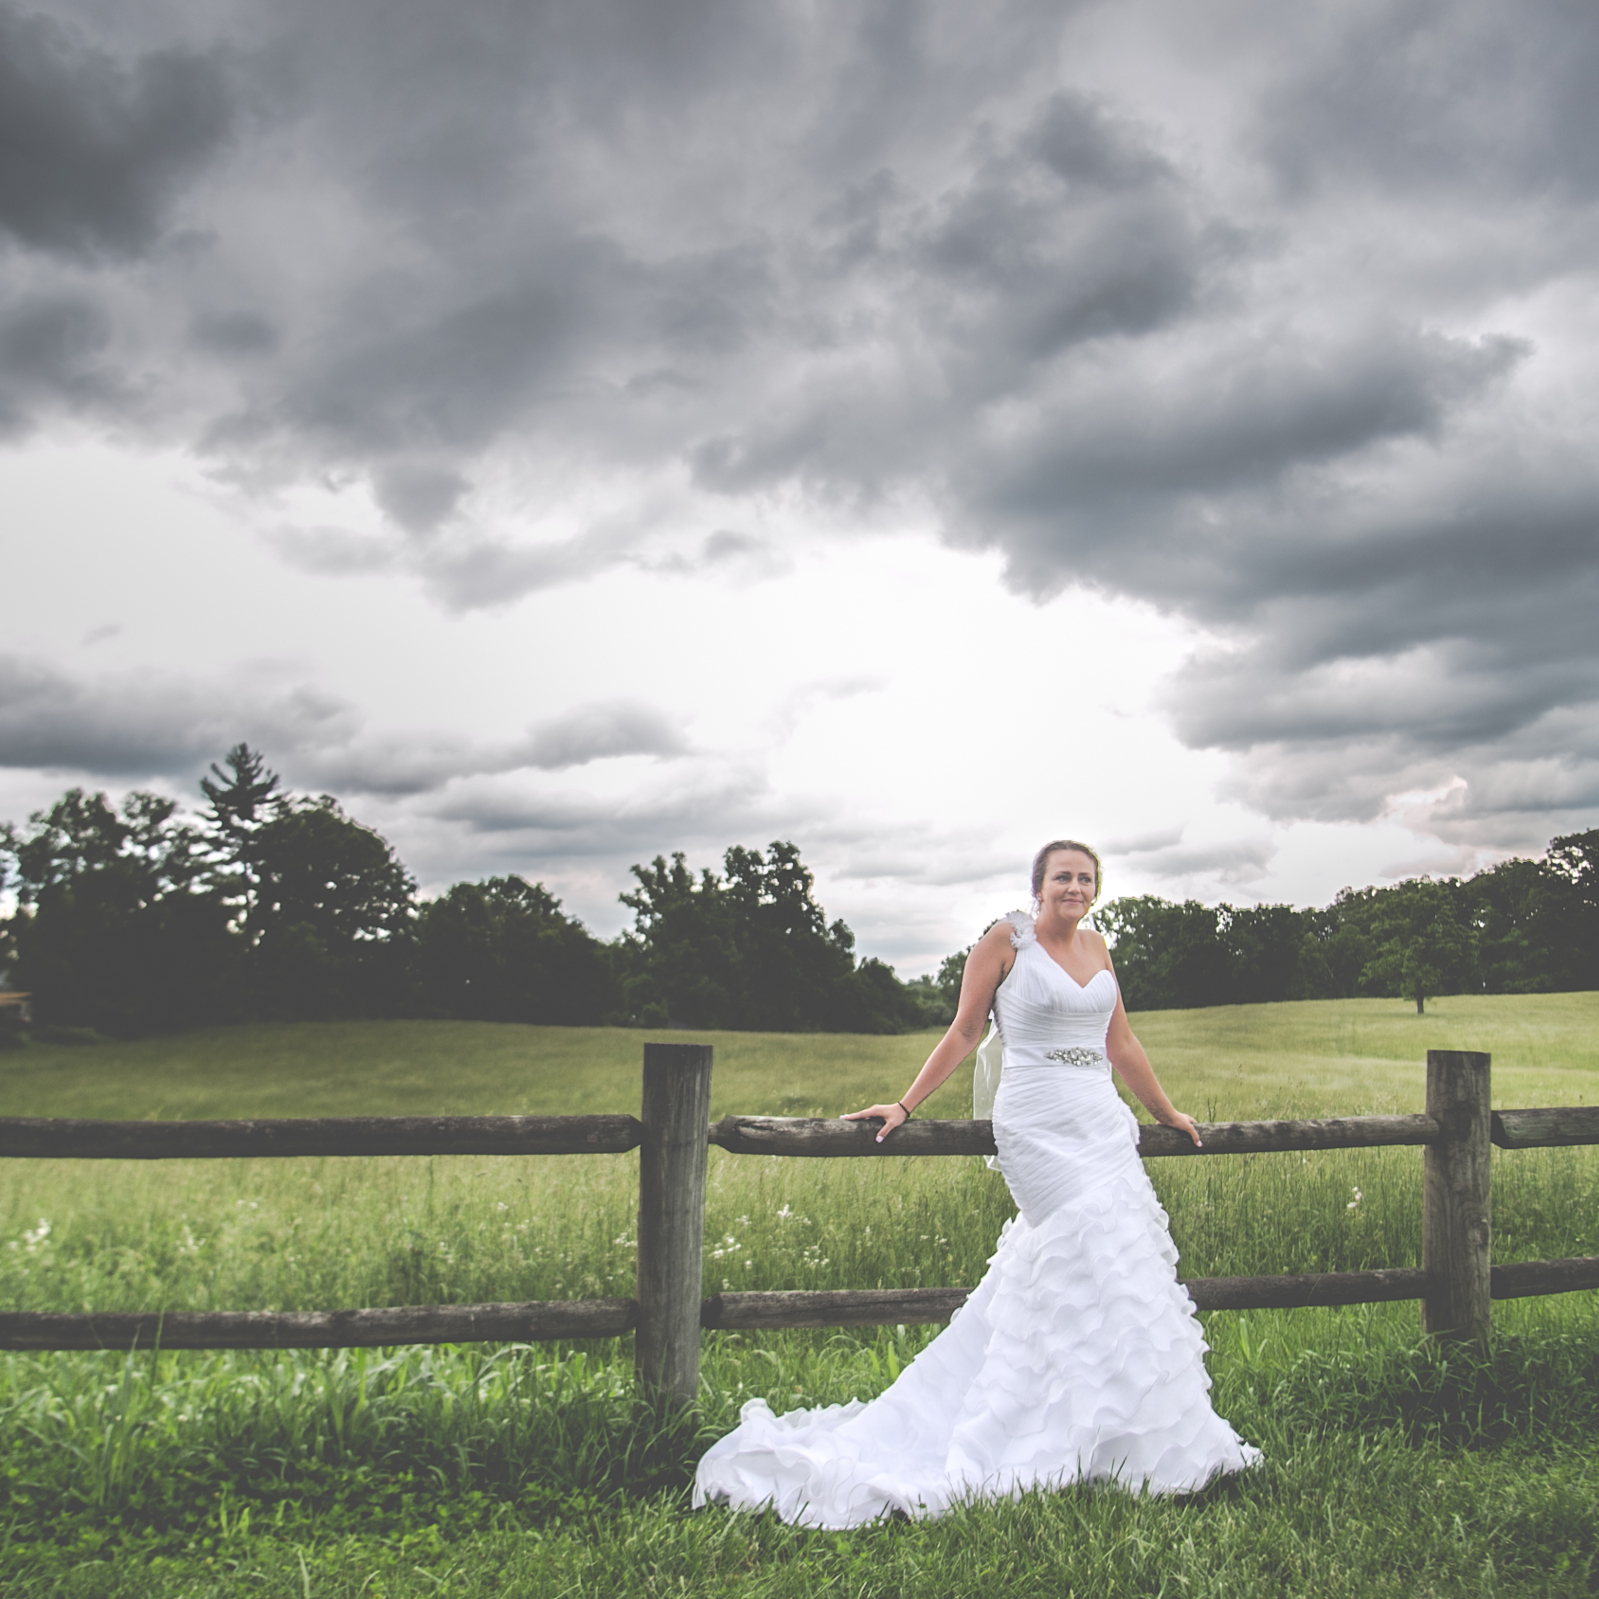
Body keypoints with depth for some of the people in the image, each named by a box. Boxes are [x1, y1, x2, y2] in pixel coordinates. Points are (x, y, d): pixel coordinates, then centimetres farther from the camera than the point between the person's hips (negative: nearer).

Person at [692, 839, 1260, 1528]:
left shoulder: (1096, 947, 14)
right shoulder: (1005, 941, -3)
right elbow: (962, 1032, 1)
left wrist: (1168, 1114, 27)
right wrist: (905, 1105, -2)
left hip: (1103, 1123, 6)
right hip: (1037, 1125, -6)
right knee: (1099, 1270, -10)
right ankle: (1135, 1443, 1)